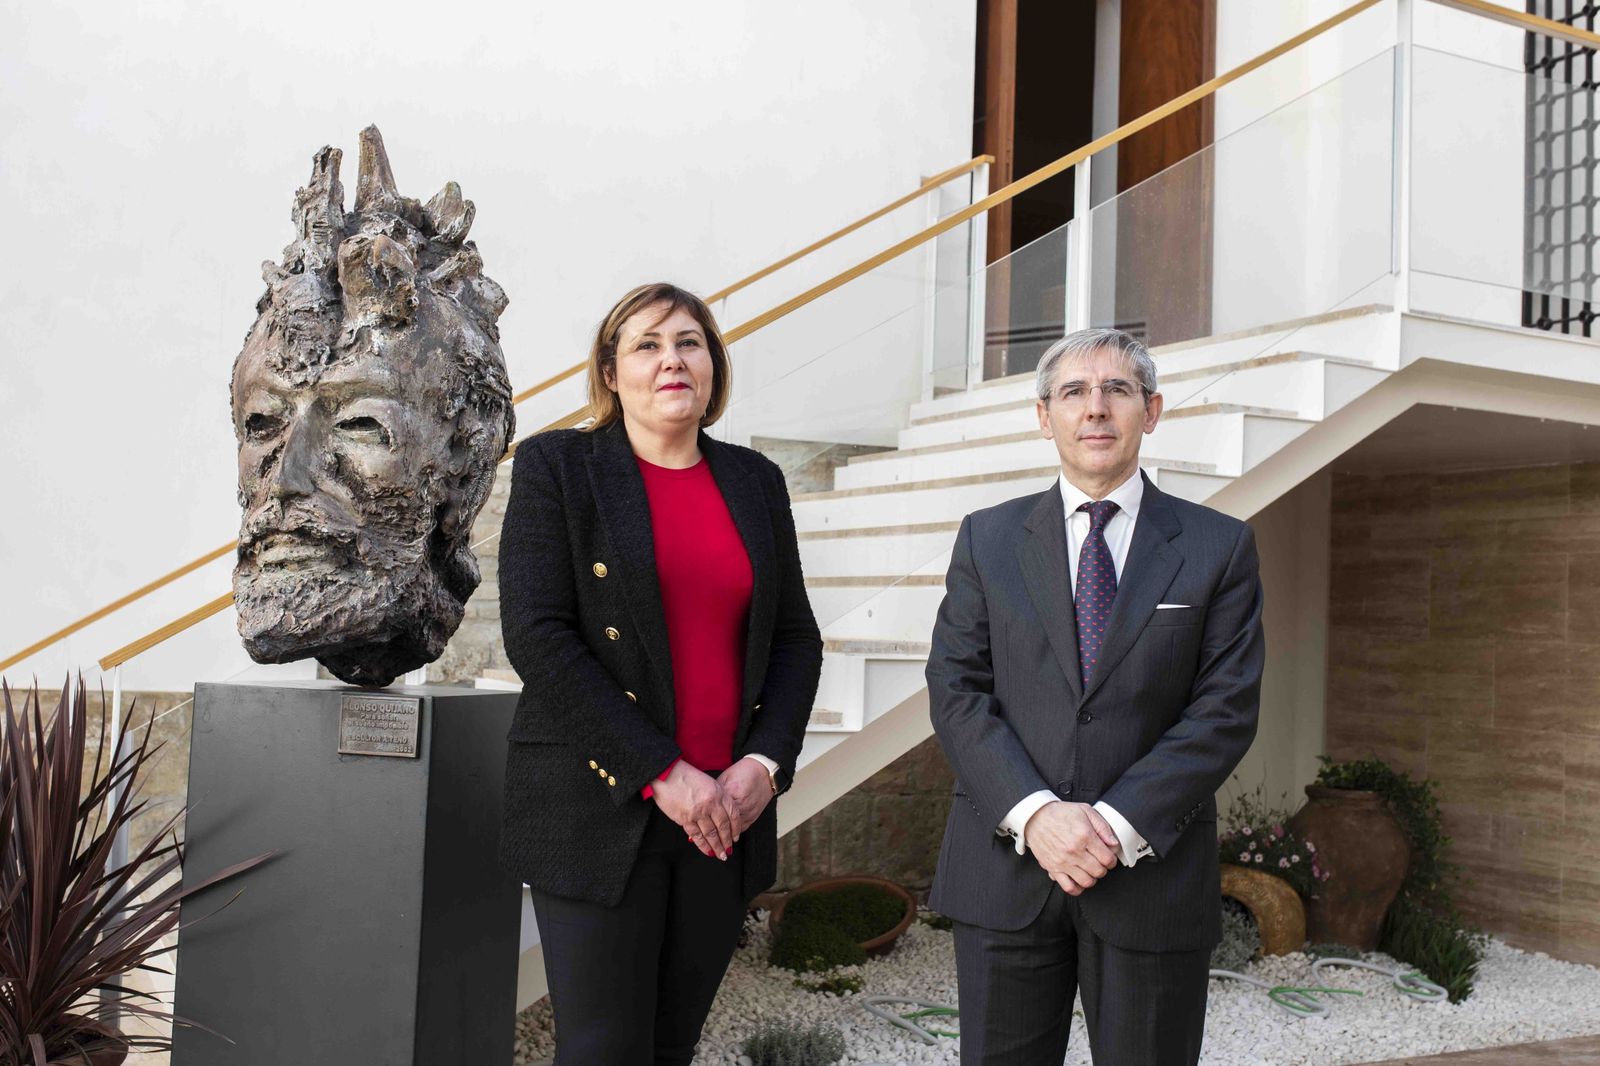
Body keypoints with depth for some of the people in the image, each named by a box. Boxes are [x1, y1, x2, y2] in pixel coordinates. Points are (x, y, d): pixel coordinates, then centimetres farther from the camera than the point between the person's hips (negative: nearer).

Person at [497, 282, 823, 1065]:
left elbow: (795, 639, 12)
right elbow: (536, 635, -11)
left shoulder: (754, 480, 11)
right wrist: (660, 775, -16)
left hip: (727, 812, 4)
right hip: (601, 810, -4)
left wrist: (764, 764, -5)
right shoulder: (555, 466, -1)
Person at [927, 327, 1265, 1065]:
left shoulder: (1218, 547, 4)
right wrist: (1033, 813, -14)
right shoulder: (987, 539, 7)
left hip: (1153, 876, 0)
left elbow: (1226, 708, -4)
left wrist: (1120, 824, -14)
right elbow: (956, 692, 0)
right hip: (1006, 867, 1)